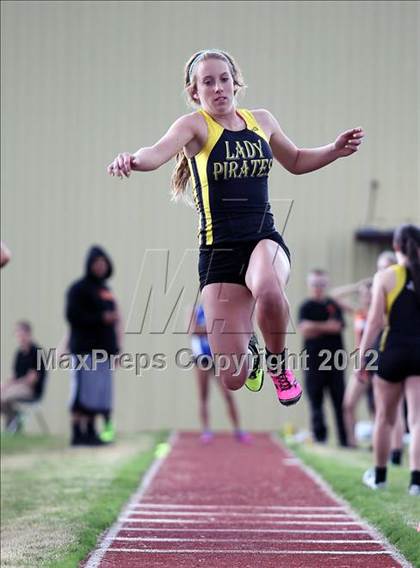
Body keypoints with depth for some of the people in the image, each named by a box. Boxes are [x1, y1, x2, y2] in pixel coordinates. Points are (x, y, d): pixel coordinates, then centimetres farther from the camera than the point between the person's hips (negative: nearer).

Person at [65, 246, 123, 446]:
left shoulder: (105, 289, 20)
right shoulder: (79, 288, -4)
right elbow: (73, 315, -14)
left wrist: (115, 349, 19)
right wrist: (102, 318, -19)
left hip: (103, 351, 8)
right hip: (85, 350, -8)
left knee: (100, 392, 7)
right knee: (83, 393, -10)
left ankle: (90, 432, 13)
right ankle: (78, 433, -8)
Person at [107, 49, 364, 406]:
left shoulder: (261, 120, 11)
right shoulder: (194, 125, -4)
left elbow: (296, 161, 30)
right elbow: (160, 151, -27)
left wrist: (335, 150, 13)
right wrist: (133, 160, -49)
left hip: (265, 239, 2)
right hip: (219, 251, -2)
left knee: (268, 291, -39)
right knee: (233, 379, -6)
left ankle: (277, 362, -5)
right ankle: (246, 341, 35)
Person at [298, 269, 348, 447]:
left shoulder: (334, 305, 11)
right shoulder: (306, 307, 4)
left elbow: (338, 326, -5)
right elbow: (305, 330, -10)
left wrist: (316, 327, -7)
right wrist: (327, 327, -11)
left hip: (334, 359, 2)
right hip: (314, 360, -2)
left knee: (340, 399, 0)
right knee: (315, 399, -2)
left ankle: (345, 438, 3)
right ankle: (319, 437, 3)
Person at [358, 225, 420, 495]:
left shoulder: (385, 277, -4)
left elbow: (375, 321, -7)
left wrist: (362, 357, -2)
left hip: (393, 352, -1)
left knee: (385, 418, 14)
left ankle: (379, 475, 28)